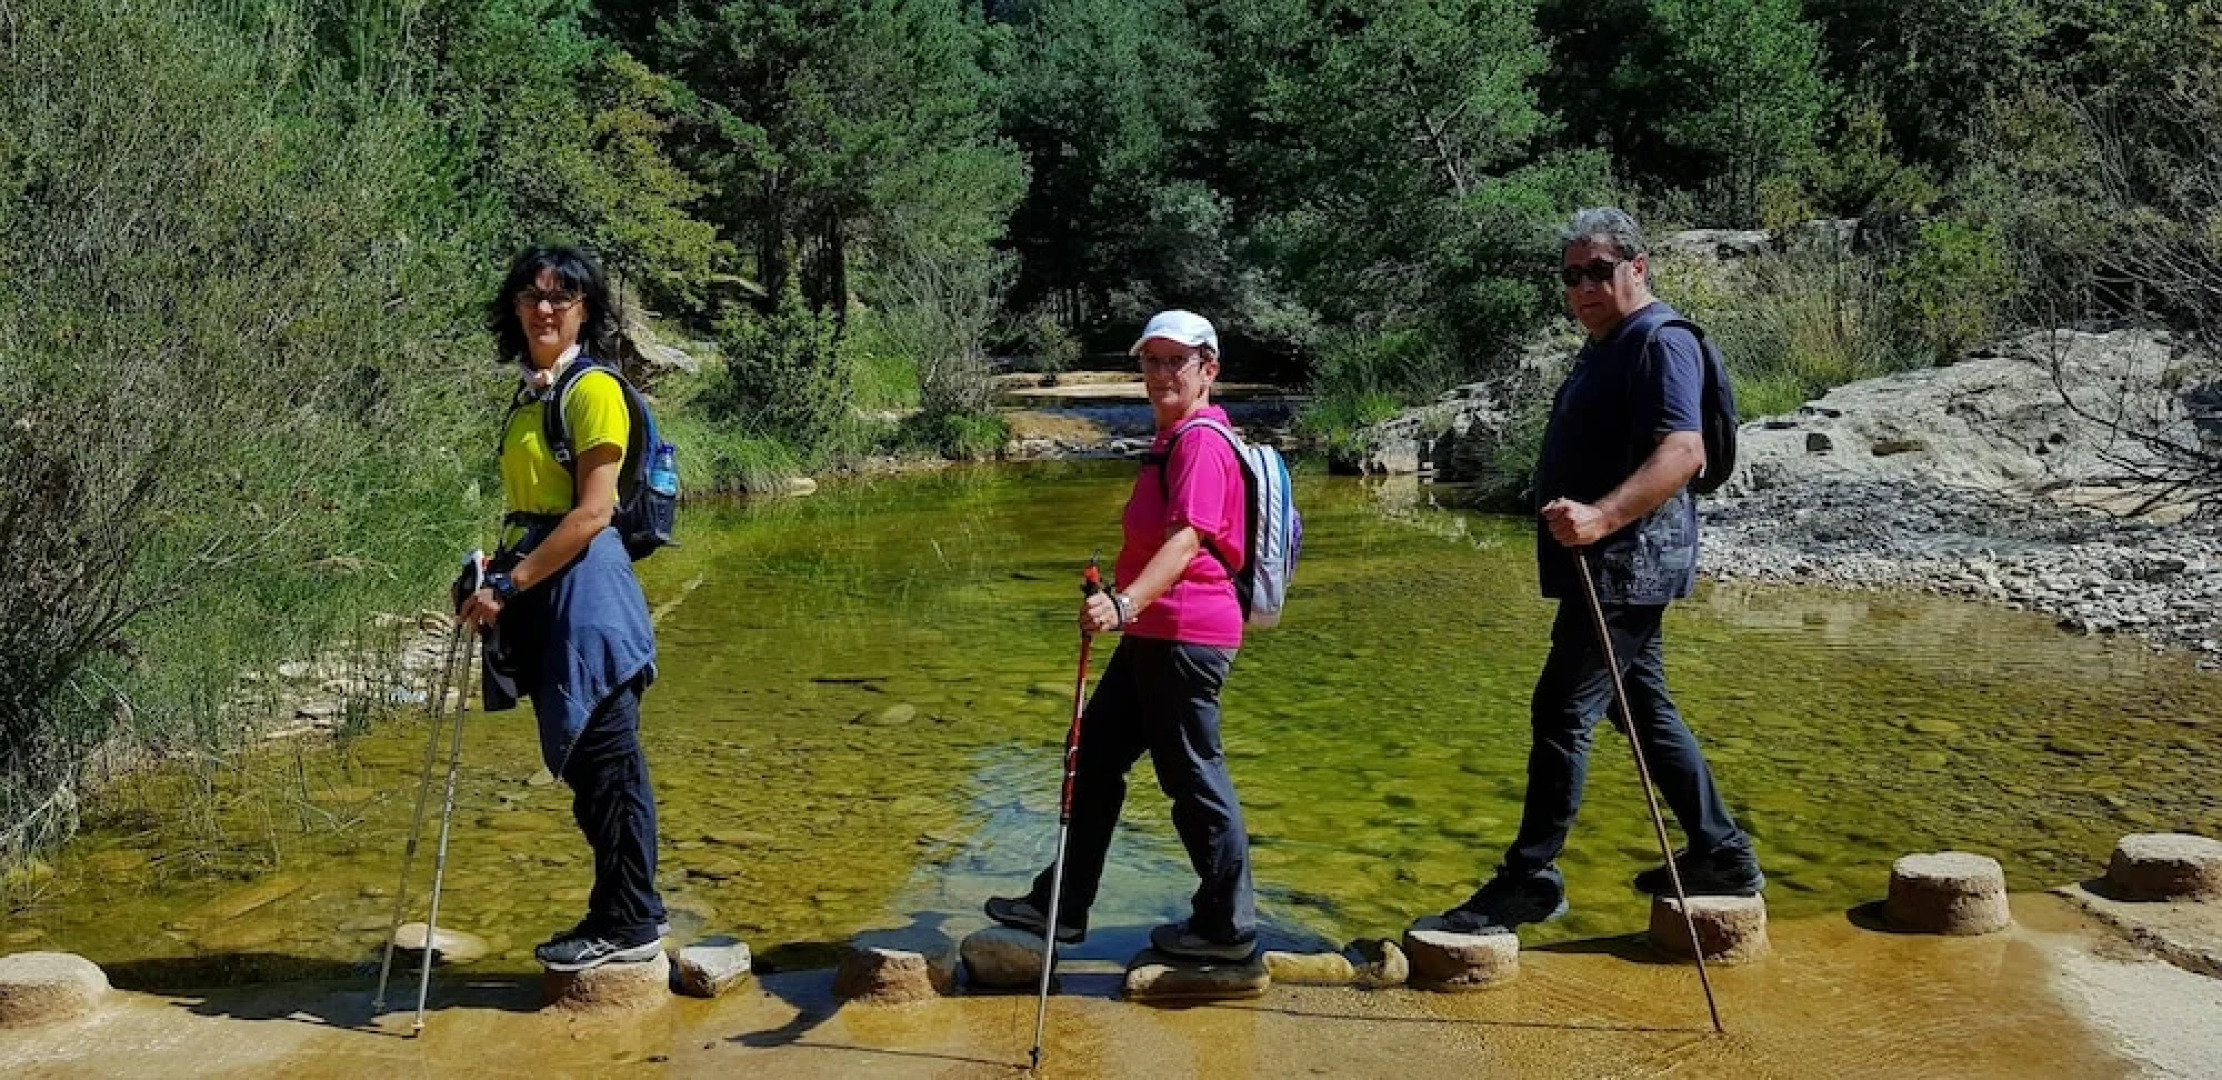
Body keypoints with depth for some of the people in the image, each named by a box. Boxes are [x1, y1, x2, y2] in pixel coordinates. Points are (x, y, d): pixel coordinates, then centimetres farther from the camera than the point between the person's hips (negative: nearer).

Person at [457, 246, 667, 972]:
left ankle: (629, 925, 7)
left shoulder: (593, 390, -10)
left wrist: (511, 583, -17)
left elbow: (593, 511, -17)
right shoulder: (530, 393, 17)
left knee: (605, 759, -3)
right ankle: (628, 911, 23)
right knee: (581, 760, 13)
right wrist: (496, 570, 8)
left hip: (584, 585, -9)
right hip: (540, 591, 9)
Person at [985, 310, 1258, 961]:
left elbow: (1186, 541, -29)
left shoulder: (1201, 441, -16)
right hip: (1154, 636, 11)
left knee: (1193, 775, -1)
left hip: (1185, 636, -11)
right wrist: (1127, 608, 27)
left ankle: (1228, 927, 13)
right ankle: (1061, 907, 24)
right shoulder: (1174, 440, 16)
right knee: (1095, 756, 14)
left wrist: (1125, 603, -41)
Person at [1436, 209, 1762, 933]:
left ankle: (1529, 880, -3)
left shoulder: (1660, 342, -14)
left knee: (1561, 713, -9)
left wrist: (1602, 517, -39)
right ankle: (1721, 856, 25)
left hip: (1627, 563, -11)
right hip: (1613, 567, 11)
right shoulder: (1604, 349, 18)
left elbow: (1683, 451, -28)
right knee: (1644, 710, 16)